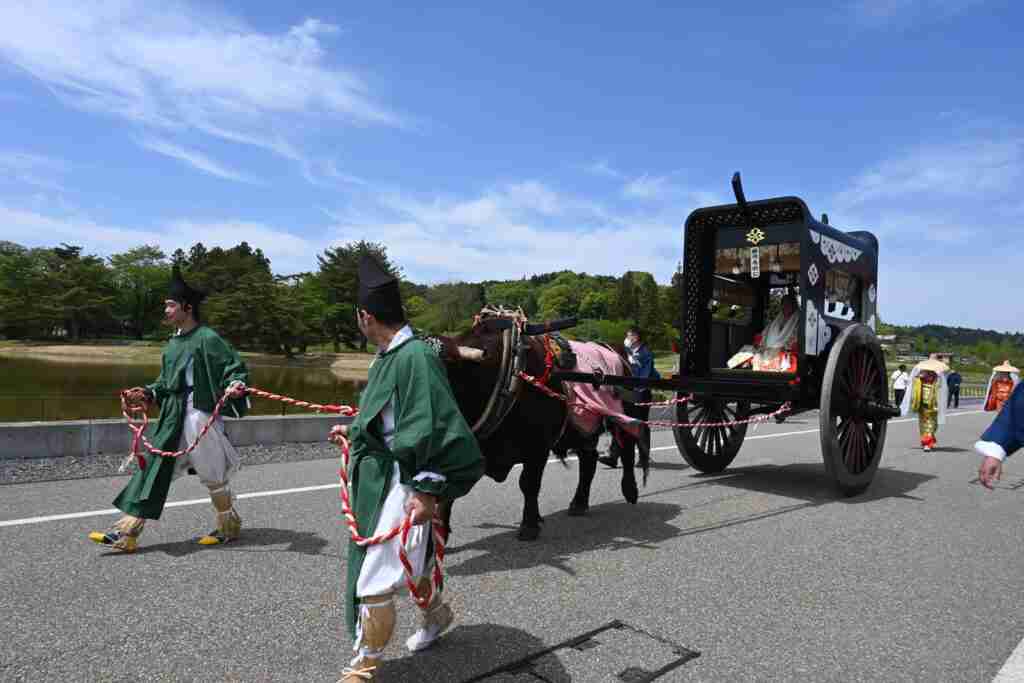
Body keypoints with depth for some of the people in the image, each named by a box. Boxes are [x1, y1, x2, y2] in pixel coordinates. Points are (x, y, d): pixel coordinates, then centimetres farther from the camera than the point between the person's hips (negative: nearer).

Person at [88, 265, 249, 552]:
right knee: (152, 469, 5)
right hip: (172, 418, 8)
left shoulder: (207, 338, -12)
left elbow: (235, 367, -14)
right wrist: (148, 393, 8)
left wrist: (235, 385, -33)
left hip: (201, 415, -8)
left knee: (213, 477, 6)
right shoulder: (173, 343, 13)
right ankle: (127, 532, 12)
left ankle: (230, 528, 25)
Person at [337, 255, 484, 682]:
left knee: (374, 579, 1)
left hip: (402, 485, -9)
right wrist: (354, 432, 29)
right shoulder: (389, 355, 5)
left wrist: (428, 490, -26)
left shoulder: (415, 357, -23)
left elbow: (432, 427, -26)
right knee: (407, 560, 25)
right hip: (377, 479, 9)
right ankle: (436, 614, 50)